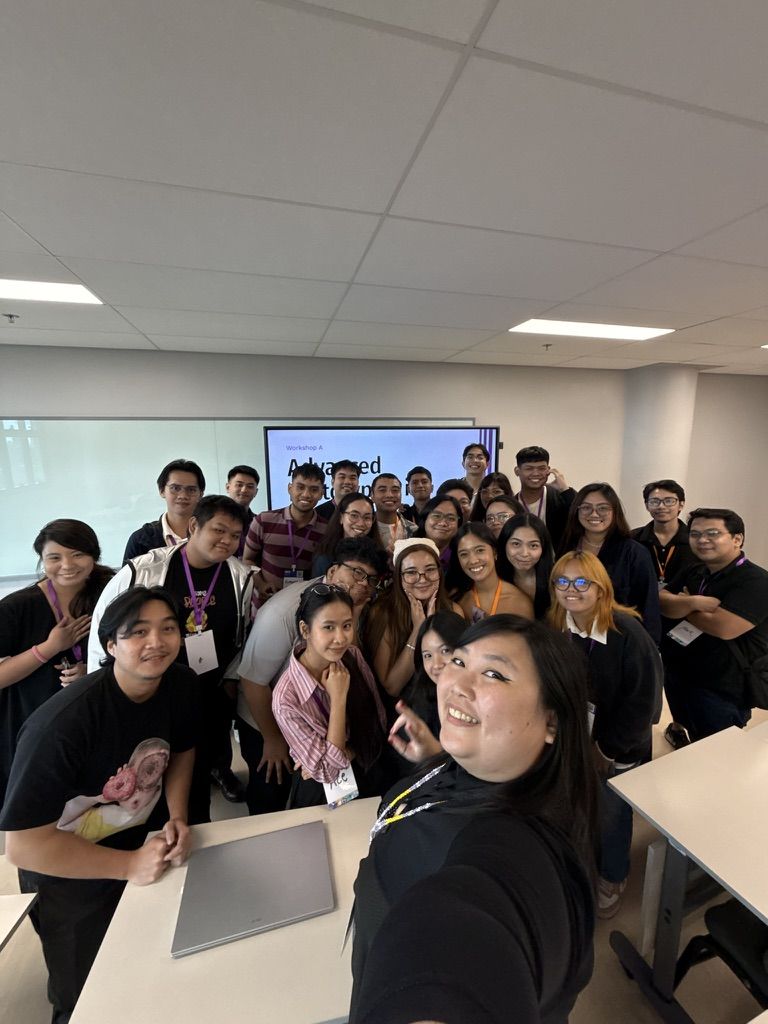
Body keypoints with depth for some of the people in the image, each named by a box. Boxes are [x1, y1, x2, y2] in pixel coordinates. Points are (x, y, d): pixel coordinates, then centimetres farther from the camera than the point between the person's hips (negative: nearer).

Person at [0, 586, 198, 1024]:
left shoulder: (181, 684, -18)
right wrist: (130, 865, -26)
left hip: (141, 838, 5)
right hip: (68, 871, -4)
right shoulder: (64, 722, -36)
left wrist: (178, 817, -15)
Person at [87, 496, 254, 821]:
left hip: (215, 693, 2)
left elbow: (246, 635, 0)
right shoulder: (143, 570, -21)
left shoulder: (243, 577, -13)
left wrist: (231, 679, 3)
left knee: (204, 761, 22)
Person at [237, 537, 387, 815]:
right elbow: (253, 681, -23)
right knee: (269, 802, 17)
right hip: (267, 723, -5)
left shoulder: (357, 608, -14)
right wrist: (272, 739, -11)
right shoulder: (285, 610, -32)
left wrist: (353, 616, -32)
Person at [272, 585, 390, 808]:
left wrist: (347, 752, -21)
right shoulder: (286, 698, -30)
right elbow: (329, 772, -23)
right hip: (323, 794, -4)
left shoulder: (353, 657, -17)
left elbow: (378, 720, -7)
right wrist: (338, 697, -30)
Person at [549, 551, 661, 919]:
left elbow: (642, 699, -18)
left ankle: (612, 878, 47)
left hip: (617, 749, -3)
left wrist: (606, 748, -12)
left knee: (612, 817, 17)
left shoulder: (627, 631, -24)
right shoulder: (552, 630, -12)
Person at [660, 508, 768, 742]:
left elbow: (723, 628, -29)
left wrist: (681, 604, -13)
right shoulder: (691, 572, 5)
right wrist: (693, 603, -25)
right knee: (692, 749, 27)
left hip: (722, 691, -6)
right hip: (676, 678, 7)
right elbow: (662, 603, -6)